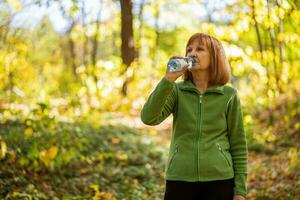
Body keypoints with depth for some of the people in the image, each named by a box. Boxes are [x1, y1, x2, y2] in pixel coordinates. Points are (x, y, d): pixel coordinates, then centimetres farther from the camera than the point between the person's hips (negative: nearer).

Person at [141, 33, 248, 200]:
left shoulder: (229, 95, 1)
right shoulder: (177, 91, 4)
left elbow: (238, 145, 3)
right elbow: (149, 118, -13)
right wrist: (169, 78, -18)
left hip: (219, 180, -1)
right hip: (179, 180, 1)